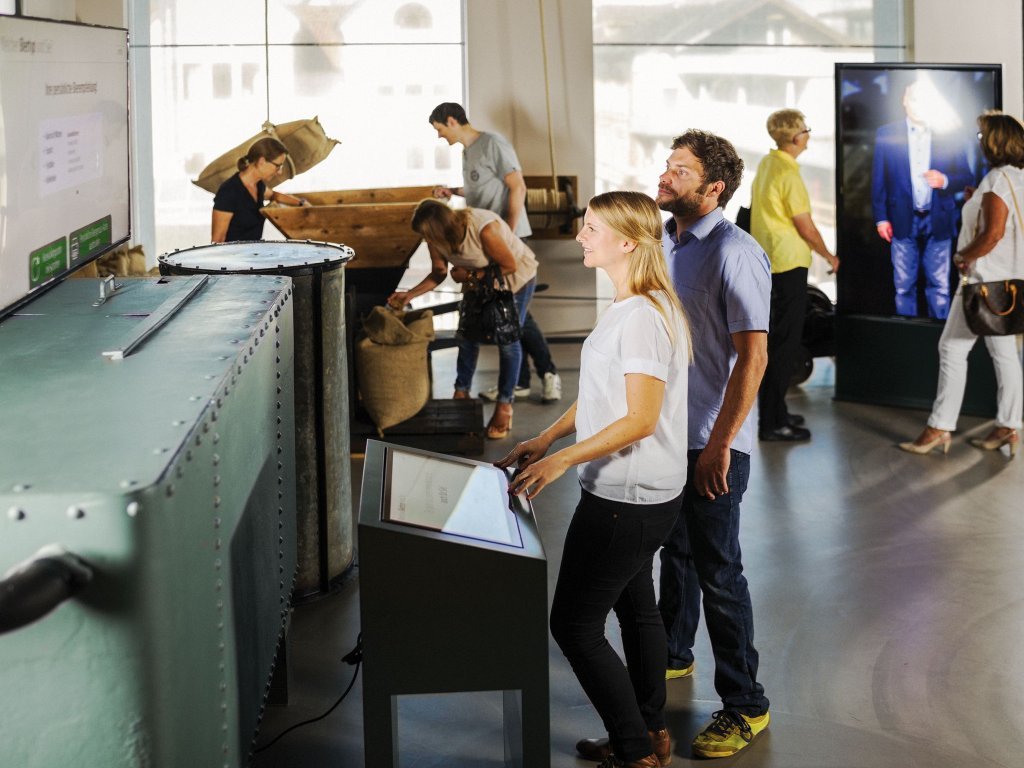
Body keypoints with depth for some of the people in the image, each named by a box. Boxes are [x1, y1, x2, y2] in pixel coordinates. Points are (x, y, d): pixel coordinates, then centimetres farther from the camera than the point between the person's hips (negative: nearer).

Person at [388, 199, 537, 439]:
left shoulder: (484, 229, -40)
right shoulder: (438, 237, -20)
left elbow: (509, 265, -27)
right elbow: (438, 273, -4)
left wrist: (470, 275, -27)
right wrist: (409, 295, -16)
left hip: (516, 277, -6)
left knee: (507, 340, -3)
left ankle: (504, 405, 9)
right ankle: (461, 395, 21)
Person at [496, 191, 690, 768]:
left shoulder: (641, 318, -24)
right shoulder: (631, 307, 10)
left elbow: (640, 419, -27)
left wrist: (562, 460, -26)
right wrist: (545, 439, 8)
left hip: (625, 501, -11)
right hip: (641, 495, 11)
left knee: (575, 623, -4)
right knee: (636, 607, 20)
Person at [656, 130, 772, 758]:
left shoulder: (735, 253, -19)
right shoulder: (663, 241, 7)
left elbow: (753, 357, -22)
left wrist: (719, 445, -23)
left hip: (712, 443, -8)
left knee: (718, 571, -2)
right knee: (675, 551, 23)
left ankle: (745, 705, 7)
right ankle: (673, 655, 42)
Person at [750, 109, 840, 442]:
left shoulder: (766, 163, 10)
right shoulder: (788, 174, -19)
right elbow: (806, 227, -15)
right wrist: (829, 256, 1)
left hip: (766, 262, 10)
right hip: (788, 264, -10)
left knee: (775, 340, 17)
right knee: (785, 344, -6)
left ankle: (773, 412, 25)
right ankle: (772, 422, -5)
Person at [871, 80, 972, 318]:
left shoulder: (948, 136, 2)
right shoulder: (886, 135, 3)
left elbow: (965, 177, 5)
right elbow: (878, 180, 4)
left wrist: (945, 181, -16)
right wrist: (881, 218, -1)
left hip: (938, 221, 0)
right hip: (903, 222, 0)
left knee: (939, 285, 3)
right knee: (904, 285, 6)